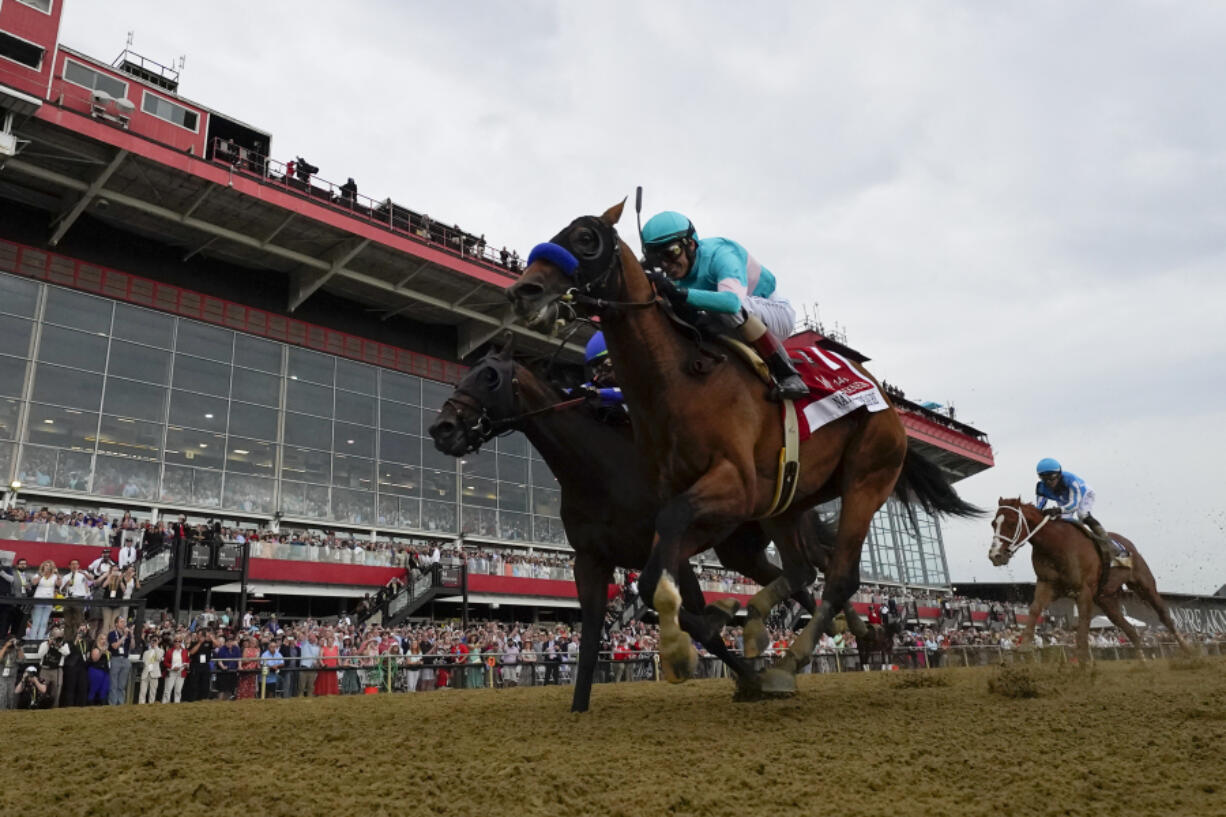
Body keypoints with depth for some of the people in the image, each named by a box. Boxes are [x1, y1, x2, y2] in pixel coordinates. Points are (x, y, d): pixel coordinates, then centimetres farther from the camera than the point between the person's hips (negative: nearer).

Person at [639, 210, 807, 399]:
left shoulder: (719, 254, -28)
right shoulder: (676, 277, -7)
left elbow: (732, 301, -48)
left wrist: (679, 293, -57)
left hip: (776, 314, -7)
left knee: (729, 309, -37)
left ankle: (787, 374, -27)